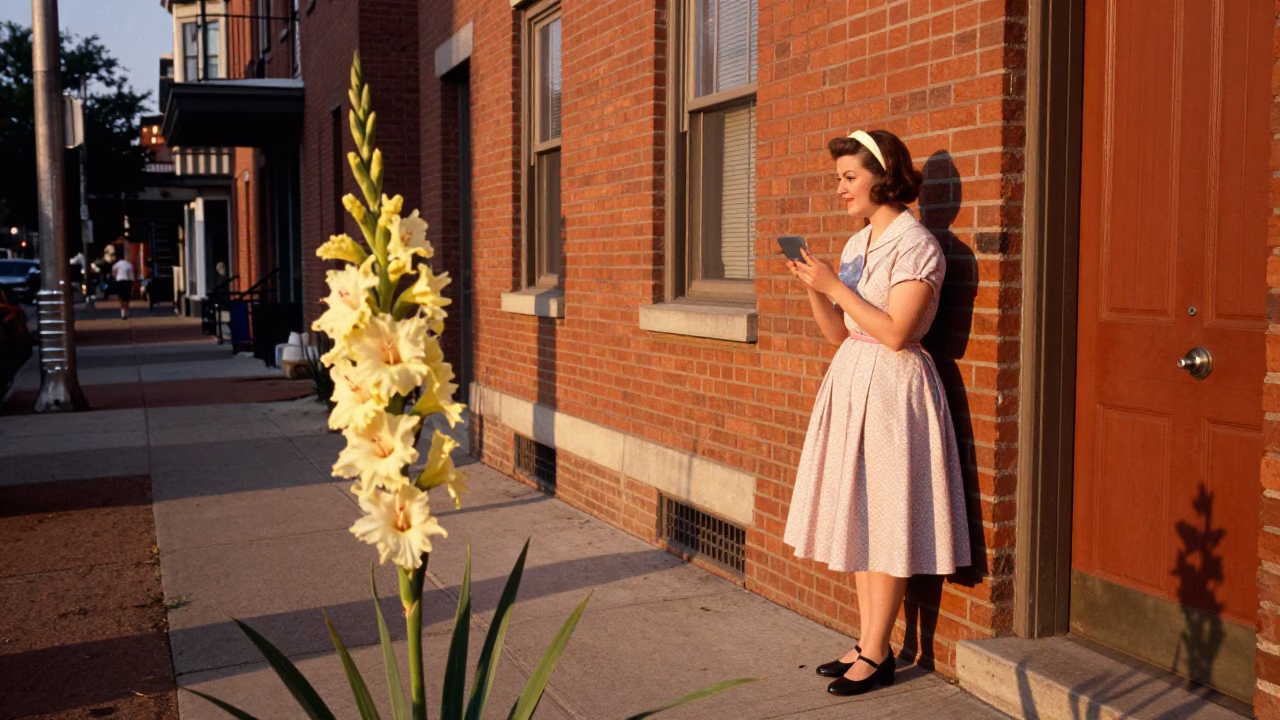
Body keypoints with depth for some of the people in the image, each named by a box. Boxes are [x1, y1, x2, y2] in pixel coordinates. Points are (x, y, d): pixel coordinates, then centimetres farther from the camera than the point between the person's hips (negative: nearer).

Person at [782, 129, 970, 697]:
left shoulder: (915, 244, -12)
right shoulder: (856, 244, 13)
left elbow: (895, 333, -20)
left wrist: (836, 286, -17)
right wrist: (813, 285, -1)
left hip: (892, 386, -9)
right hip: (851, 382, 9)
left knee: (886, 521, -2)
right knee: (858, 517, 11)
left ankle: (877, 656, 8)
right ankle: (868, 643, 21)